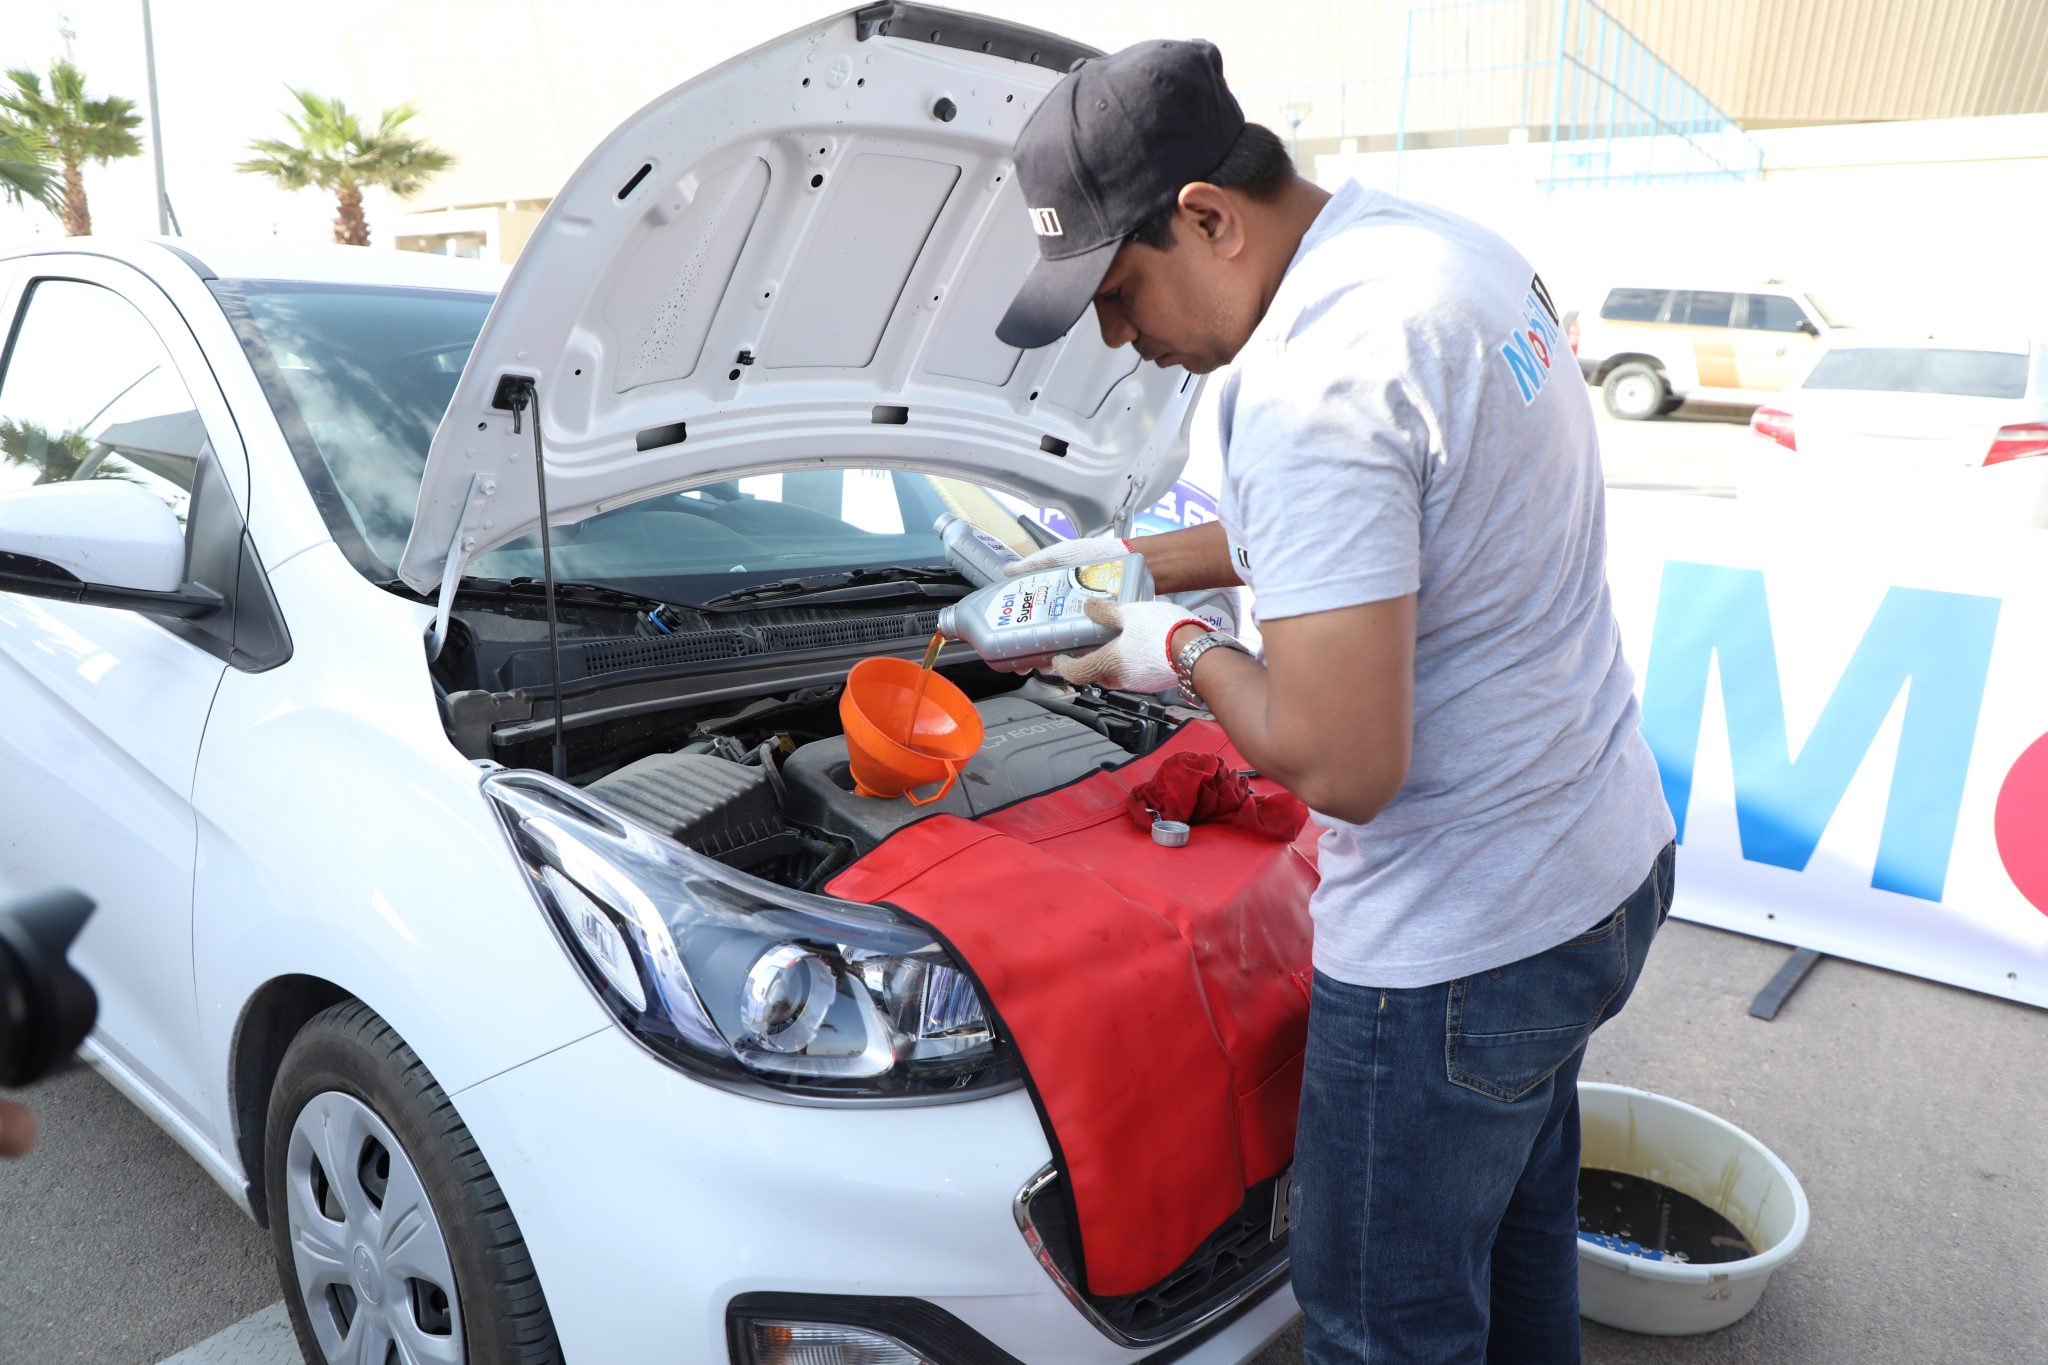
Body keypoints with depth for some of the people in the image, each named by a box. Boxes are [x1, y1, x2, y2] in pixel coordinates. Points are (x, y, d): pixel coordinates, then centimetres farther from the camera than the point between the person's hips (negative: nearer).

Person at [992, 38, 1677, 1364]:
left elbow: (1345, 766, -29)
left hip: (1454, 955, -10)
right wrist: (1140, 557, 15)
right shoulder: (1451, 245, 4)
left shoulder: (1306, 384, -28)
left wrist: (1181, 650, -11)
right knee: (1521, 1224, 31)